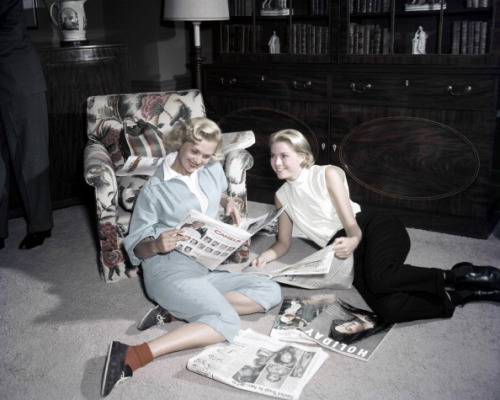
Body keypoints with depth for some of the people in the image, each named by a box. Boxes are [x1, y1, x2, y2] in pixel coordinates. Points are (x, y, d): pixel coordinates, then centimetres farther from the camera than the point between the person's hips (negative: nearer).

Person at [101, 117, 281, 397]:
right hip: (170, 268, -7)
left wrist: (229, 202, 11)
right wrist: (156, 245, -26)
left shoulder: (213, 170, 11)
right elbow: (135, 246, -2)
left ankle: (177, 311, -16)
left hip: (208, 267, 8)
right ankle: (134, 356, -35)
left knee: (271, 292, -10)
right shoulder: (155, 189, -4)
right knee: (227, 322, -29)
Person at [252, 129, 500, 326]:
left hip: (375, 229, -3)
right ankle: (459, 296, -13)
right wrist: (265, 256, -4)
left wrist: (352, 241, -28)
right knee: (390, 310, -28)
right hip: (347, 255, 3)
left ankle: (459, 277, -20)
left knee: (380, 278, -39)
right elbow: (284, 243, 17)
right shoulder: (282, 196, 12)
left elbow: (352, 224, -6)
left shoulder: (327, 174, -1)